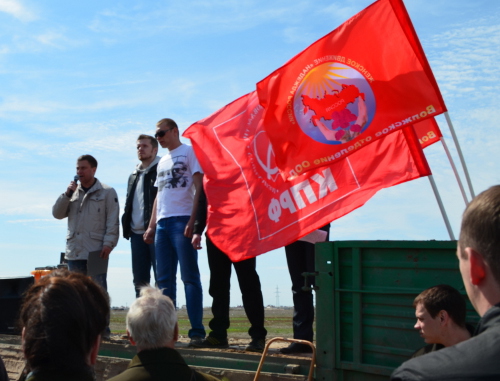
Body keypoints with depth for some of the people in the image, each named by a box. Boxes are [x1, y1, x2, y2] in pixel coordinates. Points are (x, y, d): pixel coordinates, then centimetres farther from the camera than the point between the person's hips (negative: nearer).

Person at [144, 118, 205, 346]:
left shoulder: (189, 152, 1)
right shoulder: (163, 162, 24)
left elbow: (199, 188, -7)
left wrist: (192, 221, -16)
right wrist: (151, 226, 16)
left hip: (182, 220, -8)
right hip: (162, 223, 8)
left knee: (189, 277, -8)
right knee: (164, 278, 6)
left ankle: (197, 331, -7)